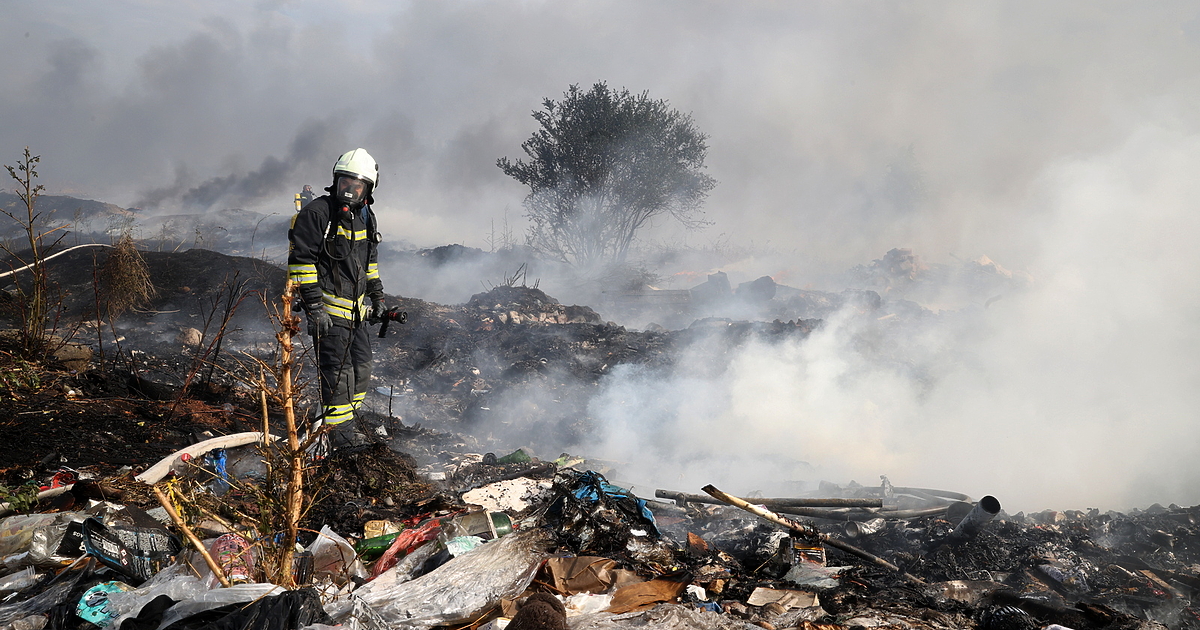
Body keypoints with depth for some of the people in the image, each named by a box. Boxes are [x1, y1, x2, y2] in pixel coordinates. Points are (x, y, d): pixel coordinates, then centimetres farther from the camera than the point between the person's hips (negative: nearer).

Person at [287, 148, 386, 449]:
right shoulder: (317, 212, -13)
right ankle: (341, 436, 0)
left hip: (355, 309, 8)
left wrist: (377, 297, 23)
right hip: (328, 307, -8)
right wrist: (314, 306, -20)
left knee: (361, 370, 12)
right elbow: (300, 260, -16)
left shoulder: (366, 217, 11)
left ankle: (342, 425, 26)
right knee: (339, 373, -9)